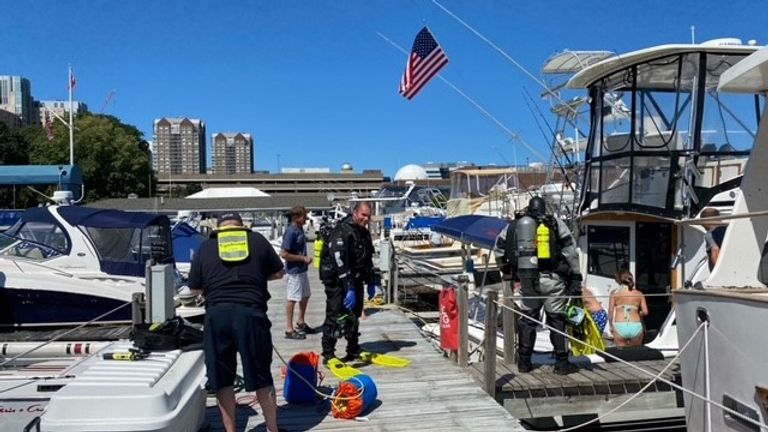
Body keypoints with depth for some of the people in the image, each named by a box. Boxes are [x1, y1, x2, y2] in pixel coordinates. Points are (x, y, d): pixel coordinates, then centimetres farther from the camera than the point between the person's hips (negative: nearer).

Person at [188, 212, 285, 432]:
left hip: (217, 314, 0)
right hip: (251, 313, 0)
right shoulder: (257, 240, 10)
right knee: (261, 377, 12)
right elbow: (279, 272, 19)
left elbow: (195, 288, 14)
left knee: (222, 379, 13)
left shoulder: (205, 247, 10)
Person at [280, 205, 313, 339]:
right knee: (293, 299, -1)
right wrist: (303, 258, -19)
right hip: (294, 271, -9)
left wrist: (306, 259, 8)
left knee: (305, 296, 19)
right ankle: (289, 329, 9)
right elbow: (284, 254, -23)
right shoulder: (291, 232, -21)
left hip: (302, 269, 9)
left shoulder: (300, 229, 5)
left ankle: (301, 322, 34)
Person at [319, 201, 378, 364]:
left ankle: (353, 351, 30)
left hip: (354, 280, 9)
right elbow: (340, 262, -28)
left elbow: (368, 259, 20)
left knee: (354, 317, 17)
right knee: (334, 318, -7)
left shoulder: (364, 233, 9)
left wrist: (371, 283, 16)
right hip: (337, 282, -9)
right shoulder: (341, 231, -20)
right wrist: (349, 288, -31)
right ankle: (328, 355, 1)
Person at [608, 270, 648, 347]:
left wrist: (611, 325, 12)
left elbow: (611, 311, 1)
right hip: (636, 327, 2)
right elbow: (645, 312, 4)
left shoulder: (615, 293, 5)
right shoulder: (639, 294, 10)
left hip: (620, 327, -2)